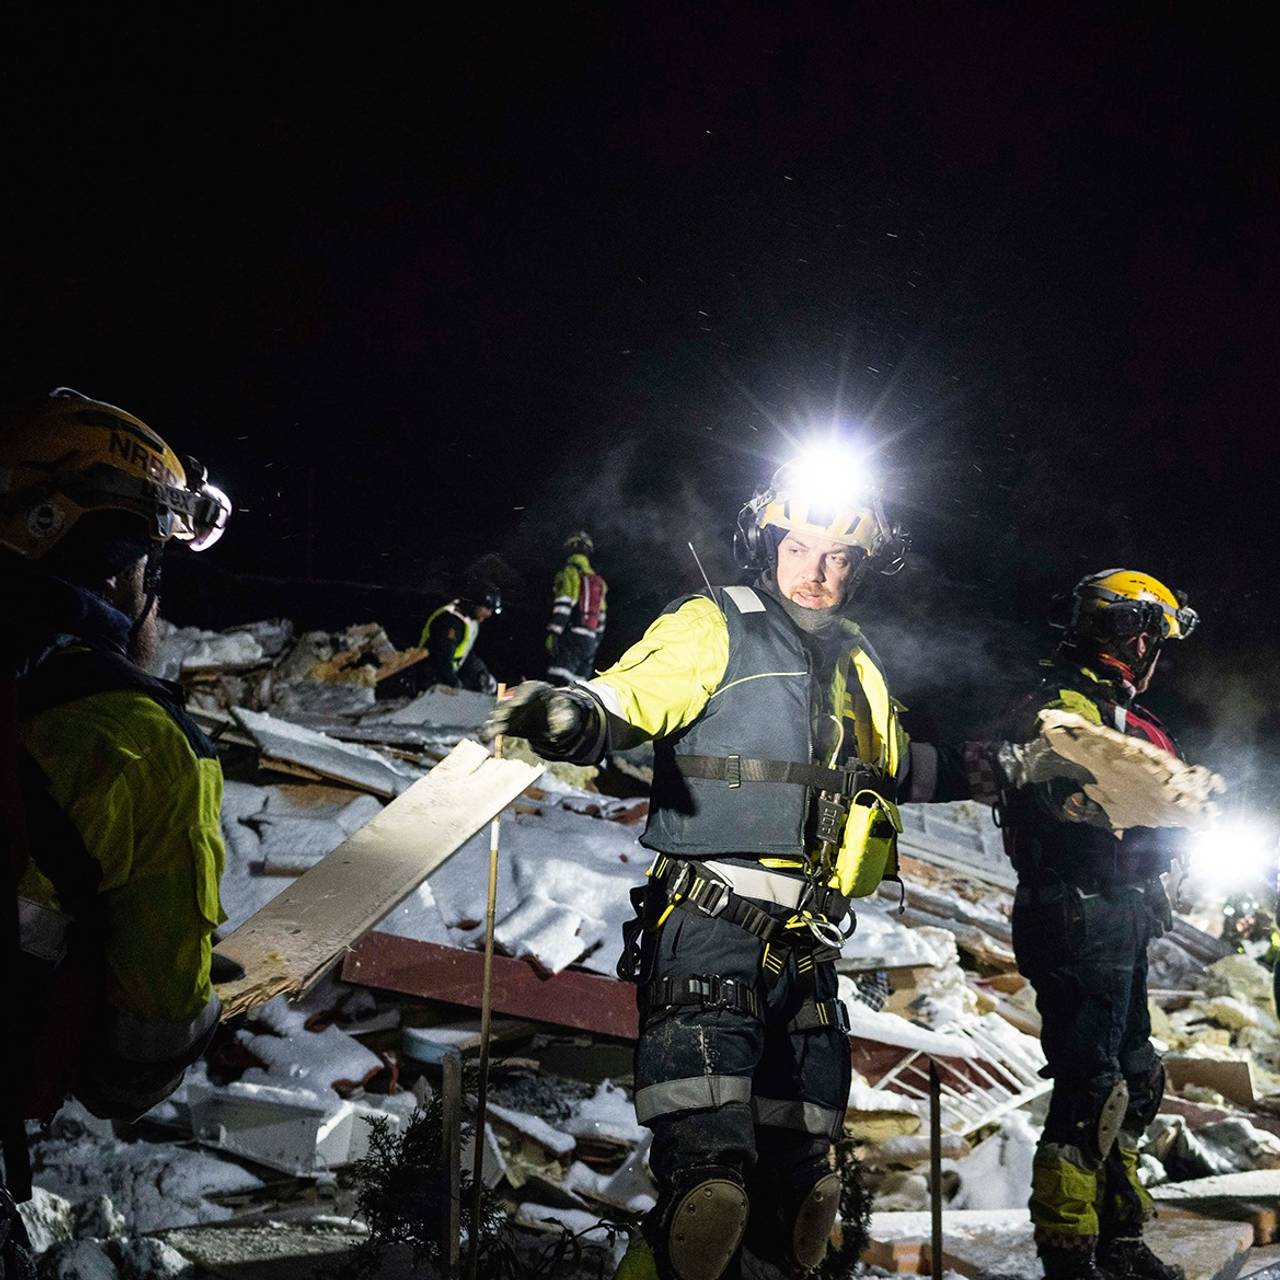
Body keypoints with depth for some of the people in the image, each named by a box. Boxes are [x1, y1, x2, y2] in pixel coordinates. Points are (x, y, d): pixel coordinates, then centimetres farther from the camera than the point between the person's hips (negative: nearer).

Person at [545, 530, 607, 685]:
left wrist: (553, 634, -17)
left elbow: (563, 607, -14)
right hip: (590, 641, 7)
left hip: (570, 637, -7)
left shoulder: (570, 572, -2)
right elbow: (601, 617, 20)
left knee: (559, 683, -17)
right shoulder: (597, 581, 21)